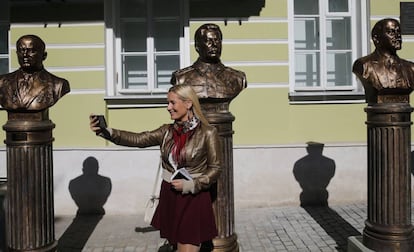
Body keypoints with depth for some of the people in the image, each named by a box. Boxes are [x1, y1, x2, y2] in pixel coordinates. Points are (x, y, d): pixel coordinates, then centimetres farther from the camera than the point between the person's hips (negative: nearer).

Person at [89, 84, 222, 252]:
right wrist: (106, 132, -21)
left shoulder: (207, 133, -11)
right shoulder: (167, 131, 3)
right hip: (169, 198, 5)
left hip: (193, 200, -5)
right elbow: (137, 139, -8)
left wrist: (190, 185, -18)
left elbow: (215, 169, -7)